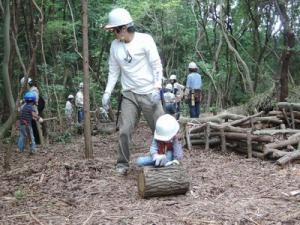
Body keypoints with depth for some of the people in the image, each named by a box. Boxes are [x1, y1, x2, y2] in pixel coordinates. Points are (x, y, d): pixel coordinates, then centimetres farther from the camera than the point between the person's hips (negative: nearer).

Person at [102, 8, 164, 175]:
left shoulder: (145, 40, -9)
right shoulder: (115, 45, 5)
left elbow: (157, 65, -8)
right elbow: (114, 71, 10)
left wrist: (157, 88, -19)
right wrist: (107, 93, 1)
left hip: (149, 93, -3)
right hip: (129, 95, 3)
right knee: (125, 131, -2)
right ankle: (123, 163, 14)